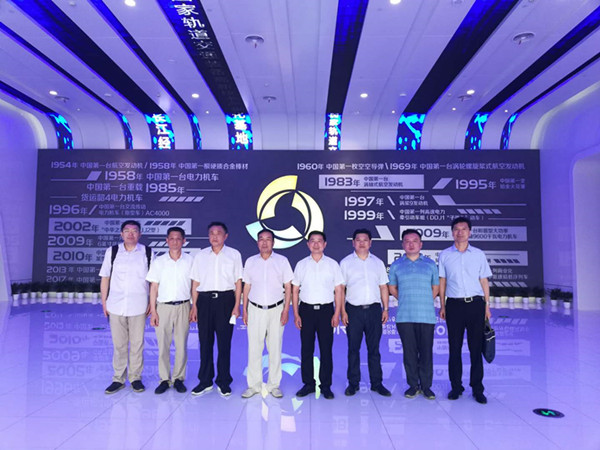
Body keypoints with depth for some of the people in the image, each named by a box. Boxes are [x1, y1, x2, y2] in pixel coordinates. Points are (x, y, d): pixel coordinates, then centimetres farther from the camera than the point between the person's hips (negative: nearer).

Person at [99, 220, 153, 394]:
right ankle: (118, 379, 23)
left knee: (137, 344, 7)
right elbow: (105, 278, 9)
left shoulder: (147, 253, 0)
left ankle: (135, 378, 22)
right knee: (118, 344, 9)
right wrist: (104, 303, 7)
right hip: (116, 306, 1)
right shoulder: (112, 252, 4)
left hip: (138, 306, -1)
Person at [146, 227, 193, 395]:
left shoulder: (190, 261, 2)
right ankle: (164, 379, 17)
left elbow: (194, 285, 5)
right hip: (163, 306, 1)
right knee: (163, 345, 4)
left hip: (183, 307, 0)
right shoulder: (159, 262, 4)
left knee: (181, 345, 5)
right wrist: (153, 311, 0)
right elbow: (154, 287, 4)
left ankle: (178, 378, 19)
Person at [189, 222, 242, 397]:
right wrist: (194, 306, 3)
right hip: (205, 300, 2)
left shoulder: (234, 254, 4)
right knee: (205, 342, 7)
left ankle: (223, 382, 16)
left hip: (225, 299, -2)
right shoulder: (200, 255, 10)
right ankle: (205, 381, 21)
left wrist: (237, 305, -3)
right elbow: (195, 282, 10)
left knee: (224, 342, 3)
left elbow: (238, 282, 3)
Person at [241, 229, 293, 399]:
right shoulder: (250, 261, 6)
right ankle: (254, 385, 16)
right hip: (255, 309, 1)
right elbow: (246, 287, 10)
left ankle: (274, 385, 18)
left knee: (275, 348, 5)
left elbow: (288, 287, 1)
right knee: (254, 348, 4)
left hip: (276, 309, -1)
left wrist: (286, 309, -5)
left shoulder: (282, 261, 1)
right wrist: (244, 310, 5)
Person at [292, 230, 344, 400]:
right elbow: (295, 290, 8)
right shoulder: (301, 264, 7)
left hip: (326, 310, -1)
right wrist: (296, 314, 1)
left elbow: (339, 290, 4)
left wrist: (337, 314, -3)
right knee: (306, 349, 5)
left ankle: (326, 386, 14)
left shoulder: (332, 264, 5)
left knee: (326, 349, 2)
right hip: (306, 310, 1)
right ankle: (308, 384, 18)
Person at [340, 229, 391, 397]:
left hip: (373, 309, 2)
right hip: (354, 310, -2)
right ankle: (353, 383, 16)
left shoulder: (377, 262, 11)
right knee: (353, 348, 5)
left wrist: (385, 309, 5)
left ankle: (377, 383, 17)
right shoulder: (346, 262, 4)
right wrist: (343, 311, -6)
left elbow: (383, 287, 13)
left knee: (374, 348, 8)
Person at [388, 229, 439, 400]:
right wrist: (407, 301, 10)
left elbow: (435, 287, 14)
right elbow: (392, 288, 16)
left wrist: (423, 302, 7)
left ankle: (426, 386, 17)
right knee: (409, 352, 5)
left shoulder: (430, 264, 8)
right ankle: (413, 385, 18)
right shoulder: (396, 265, 7)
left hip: (426, 316, 0)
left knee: (426, 352, 3)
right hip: (404, 317, 0)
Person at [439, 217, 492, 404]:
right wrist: (442, 306, 4)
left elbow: (484, 281, 8)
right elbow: (442, 282, 8)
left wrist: (487, 306, 4)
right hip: (454, 304, 0)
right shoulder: (445, 255, 6)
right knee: (455, 348, 6)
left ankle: (477, 389, 15)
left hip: (476, 304, 0)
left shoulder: (479, 254, 6)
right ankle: (456, 387, 18)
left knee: (476, 348, 4)